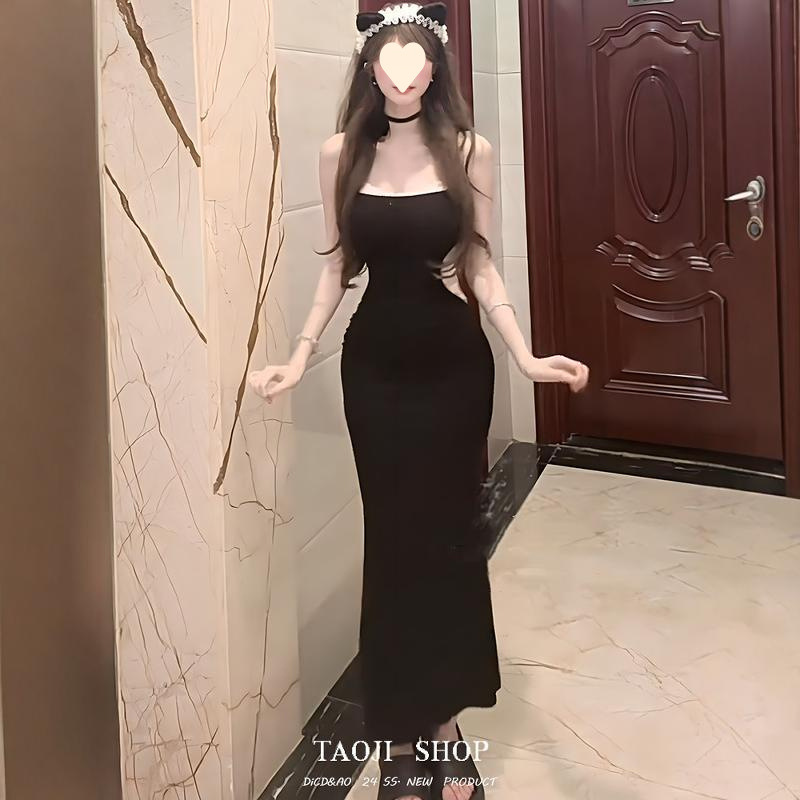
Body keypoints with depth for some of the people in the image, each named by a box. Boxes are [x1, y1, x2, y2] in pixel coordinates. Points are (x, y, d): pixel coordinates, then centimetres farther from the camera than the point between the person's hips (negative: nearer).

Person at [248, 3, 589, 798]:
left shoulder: (469, 151, -3)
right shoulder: (341, 153, 0)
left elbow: (480, 265, 0)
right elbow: (338, 266, 6)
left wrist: (525, 355, -10)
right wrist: (300, 355, -2)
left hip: (453, 361, 0)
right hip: (375, 363, 1)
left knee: (449, 534, 7)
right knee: (392, 538, 6)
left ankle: (445, 723, 21)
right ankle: (399, 735, 18)